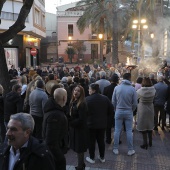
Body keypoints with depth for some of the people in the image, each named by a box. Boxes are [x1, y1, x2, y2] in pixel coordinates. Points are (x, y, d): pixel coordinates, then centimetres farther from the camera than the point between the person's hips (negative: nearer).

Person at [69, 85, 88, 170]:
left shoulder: (82, 104, -20)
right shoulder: (73, 102, 7)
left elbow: (81, 119, -23)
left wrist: (71, 123, -15)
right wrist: (69, 121, -2)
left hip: (80, 129, -8)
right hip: (74, 128, 8)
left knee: (79, 149, 3)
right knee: (77, 148, 17)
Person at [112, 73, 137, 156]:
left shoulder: (117, 88, -7)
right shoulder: (132, 89, -10)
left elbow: (113, 101, -1)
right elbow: (135, 103, -5)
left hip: (118, 111, 1)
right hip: (129, 112, -1)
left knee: (117, 130, 9)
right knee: (129, 131, 8)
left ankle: (115, 149, 18)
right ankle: (130, 150, 18)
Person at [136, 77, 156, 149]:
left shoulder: (140, 91, -19)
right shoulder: (153, 90, -10)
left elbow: (136, 98, -7)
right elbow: (153, 98, 0)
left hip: (142, 110, -4)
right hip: (150, 110, 4)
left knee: (143, 126, 6)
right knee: (150, 125, 18)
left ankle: (145, 143, 11)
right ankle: (150, 142, 30)